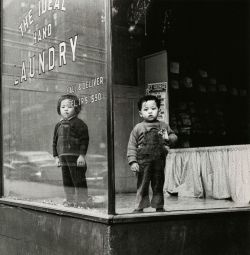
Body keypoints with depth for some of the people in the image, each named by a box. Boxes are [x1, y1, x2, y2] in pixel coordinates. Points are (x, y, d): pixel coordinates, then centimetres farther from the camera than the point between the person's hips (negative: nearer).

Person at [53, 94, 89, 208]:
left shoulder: (78, 123, -6)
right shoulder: (59, 125, 15)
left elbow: (84, 140, -11)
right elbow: (55, 142, 19)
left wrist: (82, 155, -15)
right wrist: (56, 156, 13)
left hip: (75, 157, -7)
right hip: (63, 157, 7)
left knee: (78, 180, -3)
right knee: (66, 180, 11)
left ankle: (82, 201, 5)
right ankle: (70, 200, 21)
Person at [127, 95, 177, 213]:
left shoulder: (164, 126, 9)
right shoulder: (138, 128, 2)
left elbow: (173, 136, 16)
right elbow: (132, 146, 0)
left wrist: (168, 138, -8)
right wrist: (132, 161, -9)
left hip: (159, 162, 2)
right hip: (143, 162, -2)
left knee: (158, 186, 11)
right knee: (142, 186, 2)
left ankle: (159, 206, 23)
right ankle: (139, 207, 12)